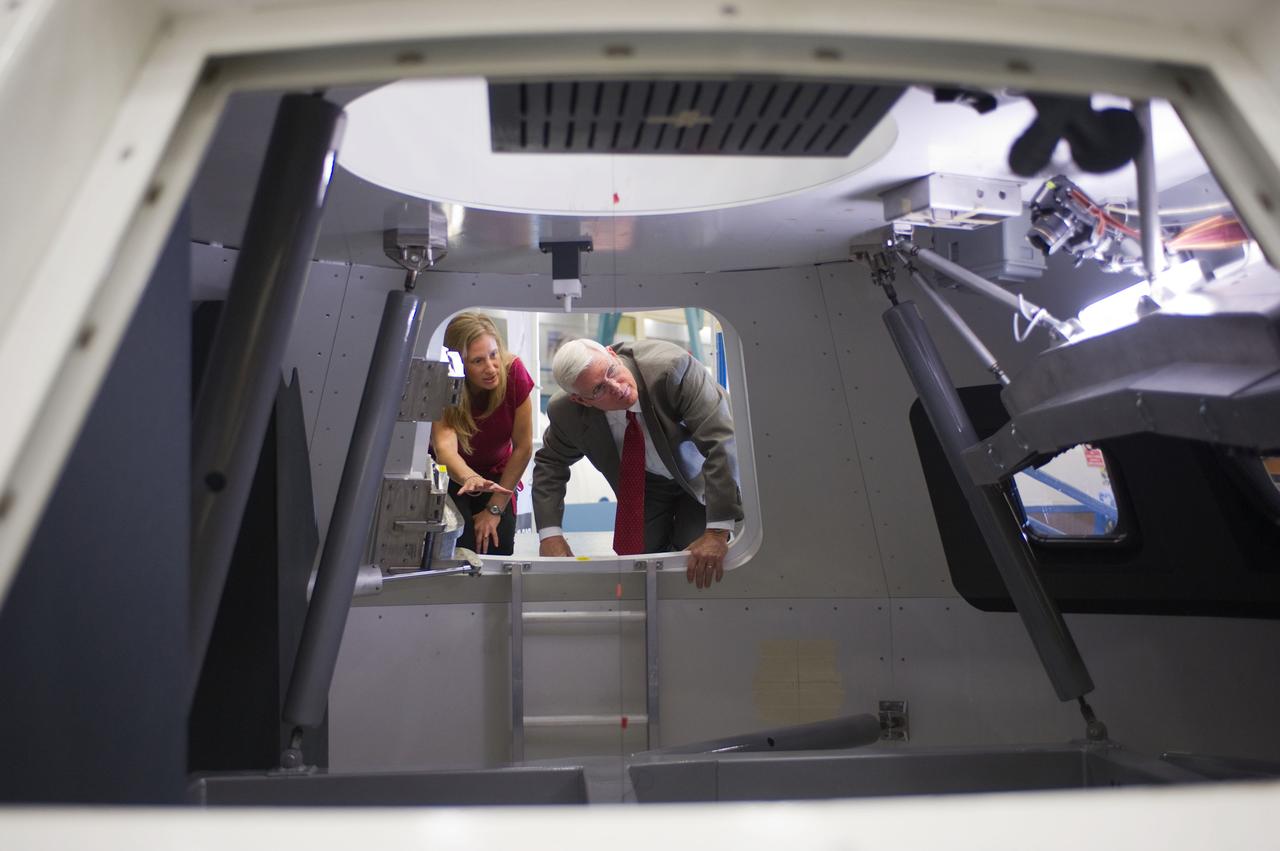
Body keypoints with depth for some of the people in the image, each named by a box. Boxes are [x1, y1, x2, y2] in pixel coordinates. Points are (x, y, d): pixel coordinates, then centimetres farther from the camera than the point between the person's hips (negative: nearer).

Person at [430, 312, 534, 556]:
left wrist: (495, 508, -17)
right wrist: (471, 479, -65)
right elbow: (444, 447, -43)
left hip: (498, 476, 1)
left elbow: (523, 447, -18)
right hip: (451, 478, -1)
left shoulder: (513, 372, -24)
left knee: (498, 550, -16)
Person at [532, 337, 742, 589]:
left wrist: (718, 532, -41)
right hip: (644, 483, 4)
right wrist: (549, 533, -16)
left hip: (700, 476, -3)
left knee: (697, 564, -14)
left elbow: (723, 441, -40)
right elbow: (550, 463, -4)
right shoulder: (568, 413, -23)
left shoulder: (672, 367, -38)